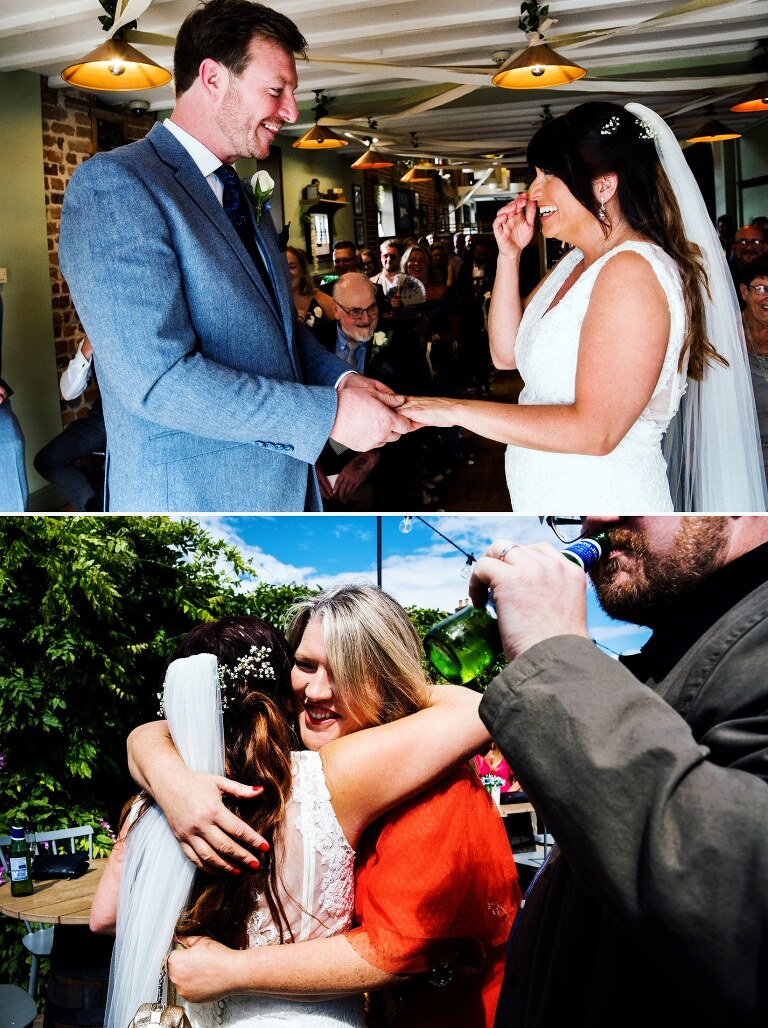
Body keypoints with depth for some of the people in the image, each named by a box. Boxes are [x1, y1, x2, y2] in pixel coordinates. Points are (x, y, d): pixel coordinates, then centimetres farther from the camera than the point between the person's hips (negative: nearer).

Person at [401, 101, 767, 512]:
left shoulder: (632, 271, -21)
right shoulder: (576, 262, 8)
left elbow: (595, 430, -27)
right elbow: (507, 353, 10)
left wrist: (457, 410, -25)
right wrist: (508, 255, 1)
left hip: (602, 497, -9)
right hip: (549, 498, 9)